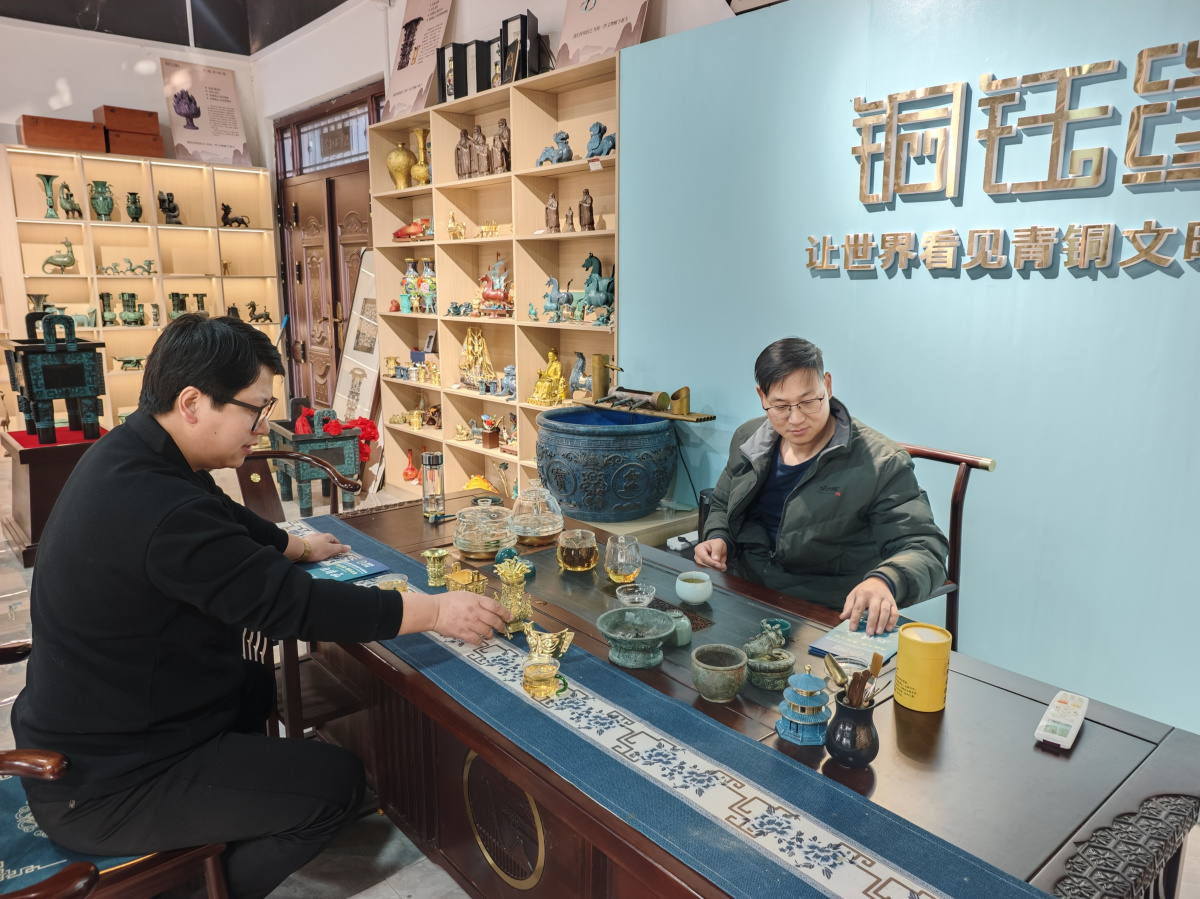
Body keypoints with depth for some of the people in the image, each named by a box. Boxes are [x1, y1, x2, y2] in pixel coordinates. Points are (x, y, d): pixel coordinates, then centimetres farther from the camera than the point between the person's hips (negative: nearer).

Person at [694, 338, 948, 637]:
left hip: (829, 620, -3)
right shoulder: (747, 440, 6)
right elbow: (722, 506, 23)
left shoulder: (881, 463, -11)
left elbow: (924, 548, -16)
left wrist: (884, 581, -38)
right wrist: (718, 538, 0)